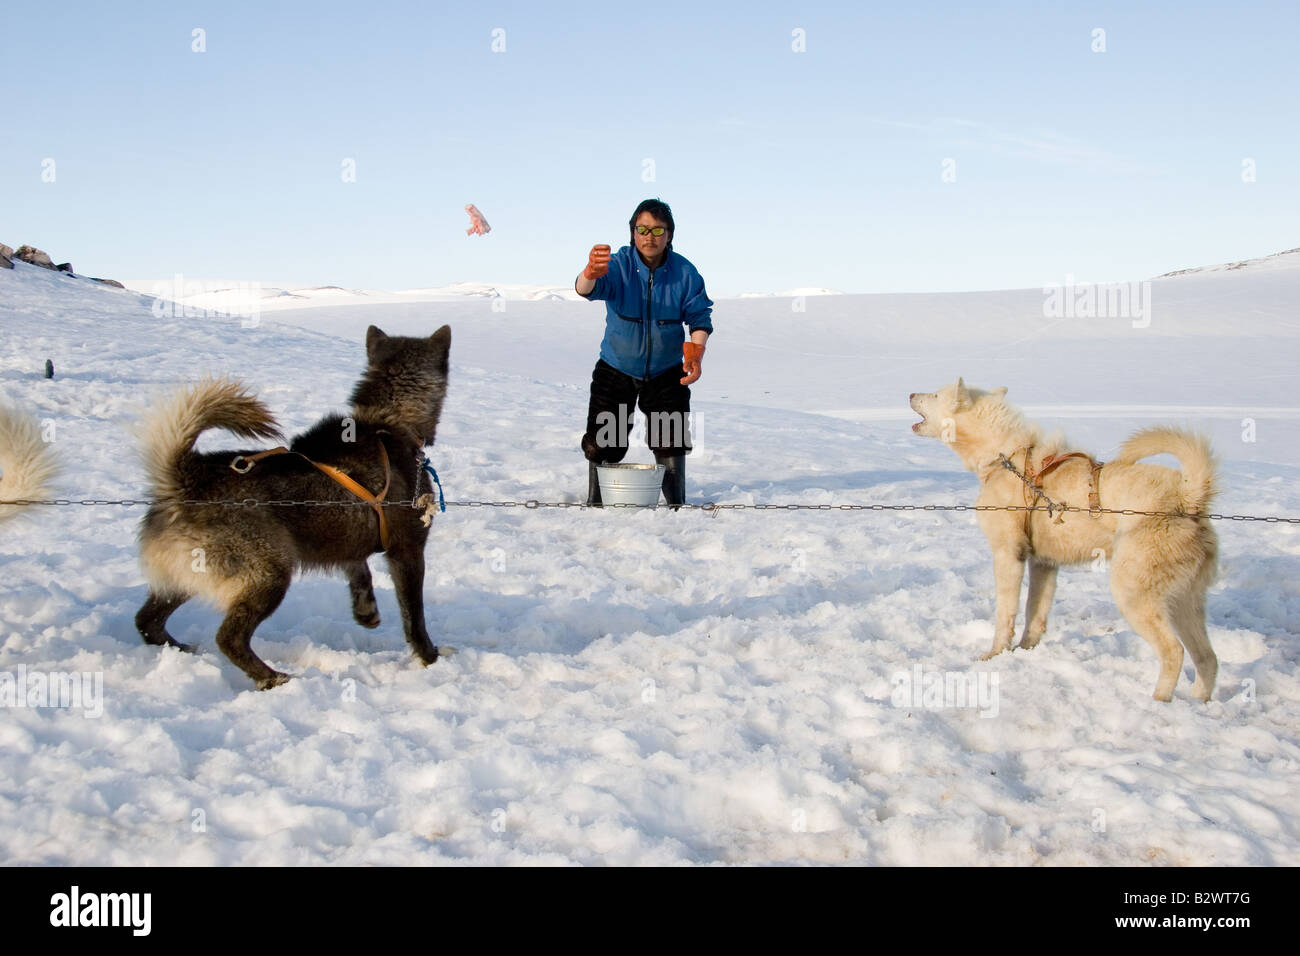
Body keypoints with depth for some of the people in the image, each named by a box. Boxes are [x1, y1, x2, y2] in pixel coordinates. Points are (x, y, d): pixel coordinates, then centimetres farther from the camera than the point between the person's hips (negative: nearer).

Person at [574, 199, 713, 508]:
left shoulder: (684, 272, -9)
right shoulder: (618, 265, -16)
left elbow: (700, 316, -4)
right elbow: (585, 290, -34)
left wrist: (696, 352, -23)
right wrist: (590, 273, -60)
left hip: (666, 373, 1)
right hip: (615, 370, -1)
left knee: (671, 444, 2)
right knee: (603, 445, 1)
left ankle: (676, 506, 20)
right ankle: (596, 503, 21)